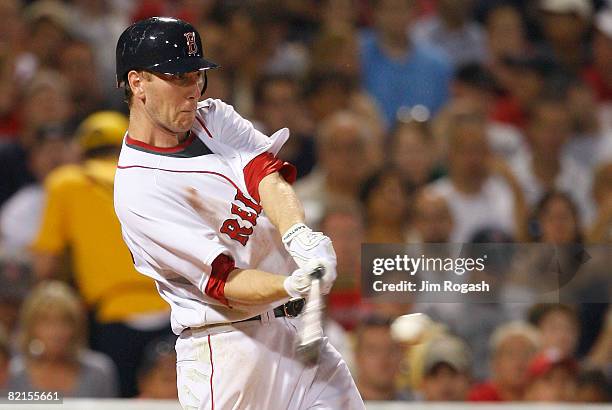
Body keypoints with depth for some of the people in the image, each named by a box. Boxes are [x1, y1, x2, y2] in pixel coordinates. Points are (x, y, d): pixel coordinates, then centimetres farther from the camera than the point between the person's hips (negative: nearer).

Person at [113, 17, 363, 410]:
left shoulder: (213, 117, 10)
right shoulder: (137, 189, -14)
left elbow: (265, 173, -9)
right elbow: (221, 282, -20)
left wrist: (298, 234, -30)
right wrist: (292, 286, -39)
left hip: (299, 332, 6)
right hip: (226, 350, -6)